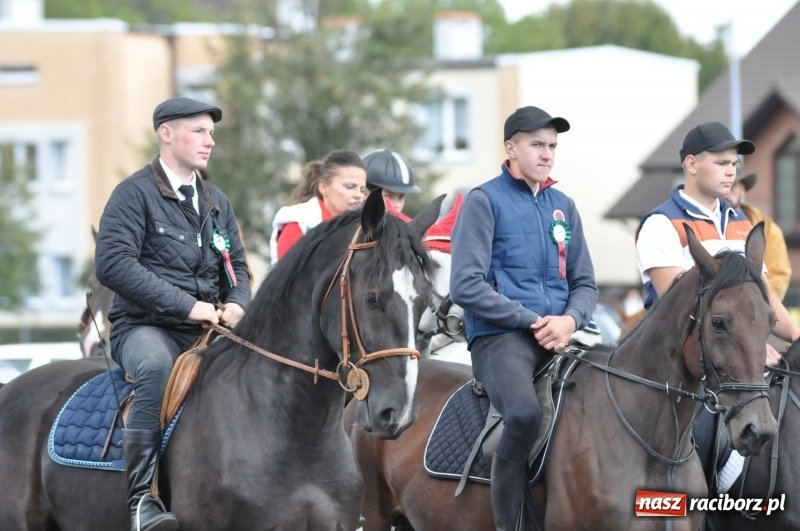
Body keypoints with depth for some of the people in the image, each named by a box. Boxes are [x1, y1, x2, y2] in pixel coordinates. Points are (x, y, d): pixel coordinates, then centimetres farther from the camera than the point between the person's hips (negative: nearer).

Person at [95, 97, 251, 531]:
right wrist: (187, 306, -20)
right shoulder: (135, 194, -4)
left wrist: (237, 303, -1)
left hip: (209, 330, 7)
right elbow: (112, 263, -16)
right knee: (157, 367, -39)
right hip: (144, 327, -7)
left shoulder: (217, 203, 19)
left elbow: (236, 265, 26)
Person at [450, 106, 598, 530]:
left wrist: (570, 319, -3)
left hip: (559, 336, 7)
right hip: (499, 336, -6)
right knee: (525, 413, -35)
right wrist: (531, 321, -12)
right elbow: (466, 286, -9)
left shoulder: (563, 206, 19)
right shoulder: (485, 201, 0)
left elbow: (585, 283, 20)